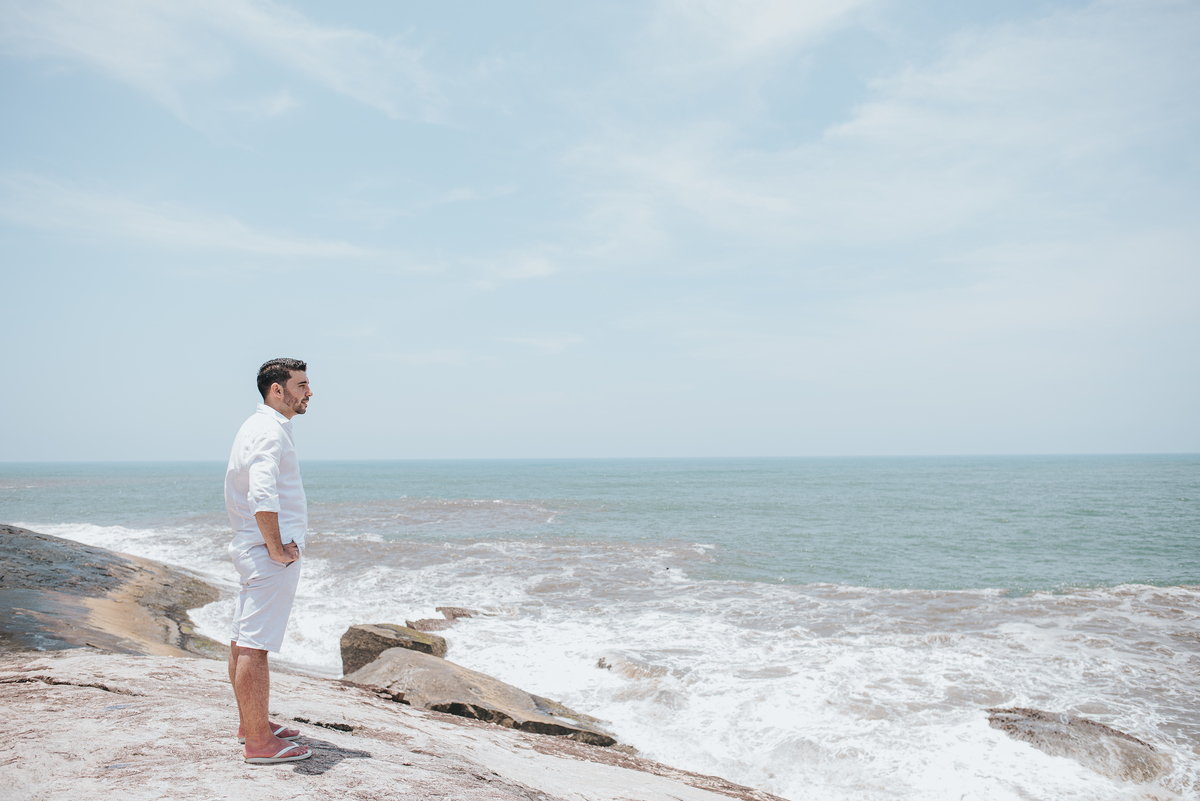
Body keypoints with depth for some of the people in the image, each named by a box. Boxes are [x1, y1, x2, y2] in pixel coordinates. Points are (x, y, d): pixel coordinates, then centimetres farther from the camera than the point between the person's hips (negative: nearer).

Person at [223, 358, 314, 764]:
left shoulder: (254, 427, 18)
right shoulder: (269, 431, -16)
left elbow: (240, 493, 30)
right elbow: (263, 497, -31)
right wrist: (276, 547, -20)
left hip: (250, 546, 11)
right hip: (272, 555, -11)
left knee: (243, 640, 16)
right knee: (255, 645, -6)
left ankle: (250, 724, 28)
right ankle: (259, 741, -1)